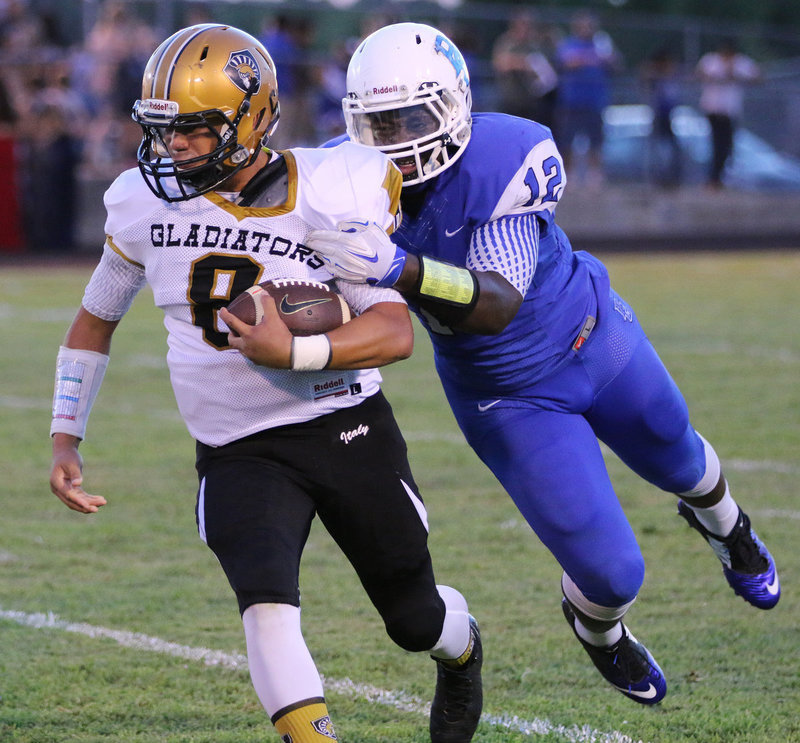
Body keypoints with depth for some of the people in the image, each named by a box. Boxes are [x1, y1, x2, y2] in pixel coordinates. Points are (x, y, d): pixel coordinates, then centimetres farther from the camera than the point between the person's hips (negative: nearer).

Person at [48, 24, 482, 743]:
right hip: (237, 454, 1)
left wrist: (295, 351, -33)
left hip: (347, 432, -1)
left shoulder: (329, 195, -14)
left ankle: (461, 651, 51)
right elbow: (95, 320, 13)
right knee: (266, 599, -27)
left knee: (415, 619, 15)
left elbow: (395, 332, -18)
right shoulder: (148, 204, -2)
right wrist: (66, 440, 7)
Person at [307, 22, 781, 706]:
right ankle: (597, 629, 32)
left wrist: (398, 269, -57)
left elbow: (498, 305, -43)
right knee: (612, 574, -7)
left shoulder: (503, 160, -33)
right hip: (507, 399, 0)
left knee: (676, 461, 29)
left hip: (593, 340, 0)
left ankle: (720, 521, 68)